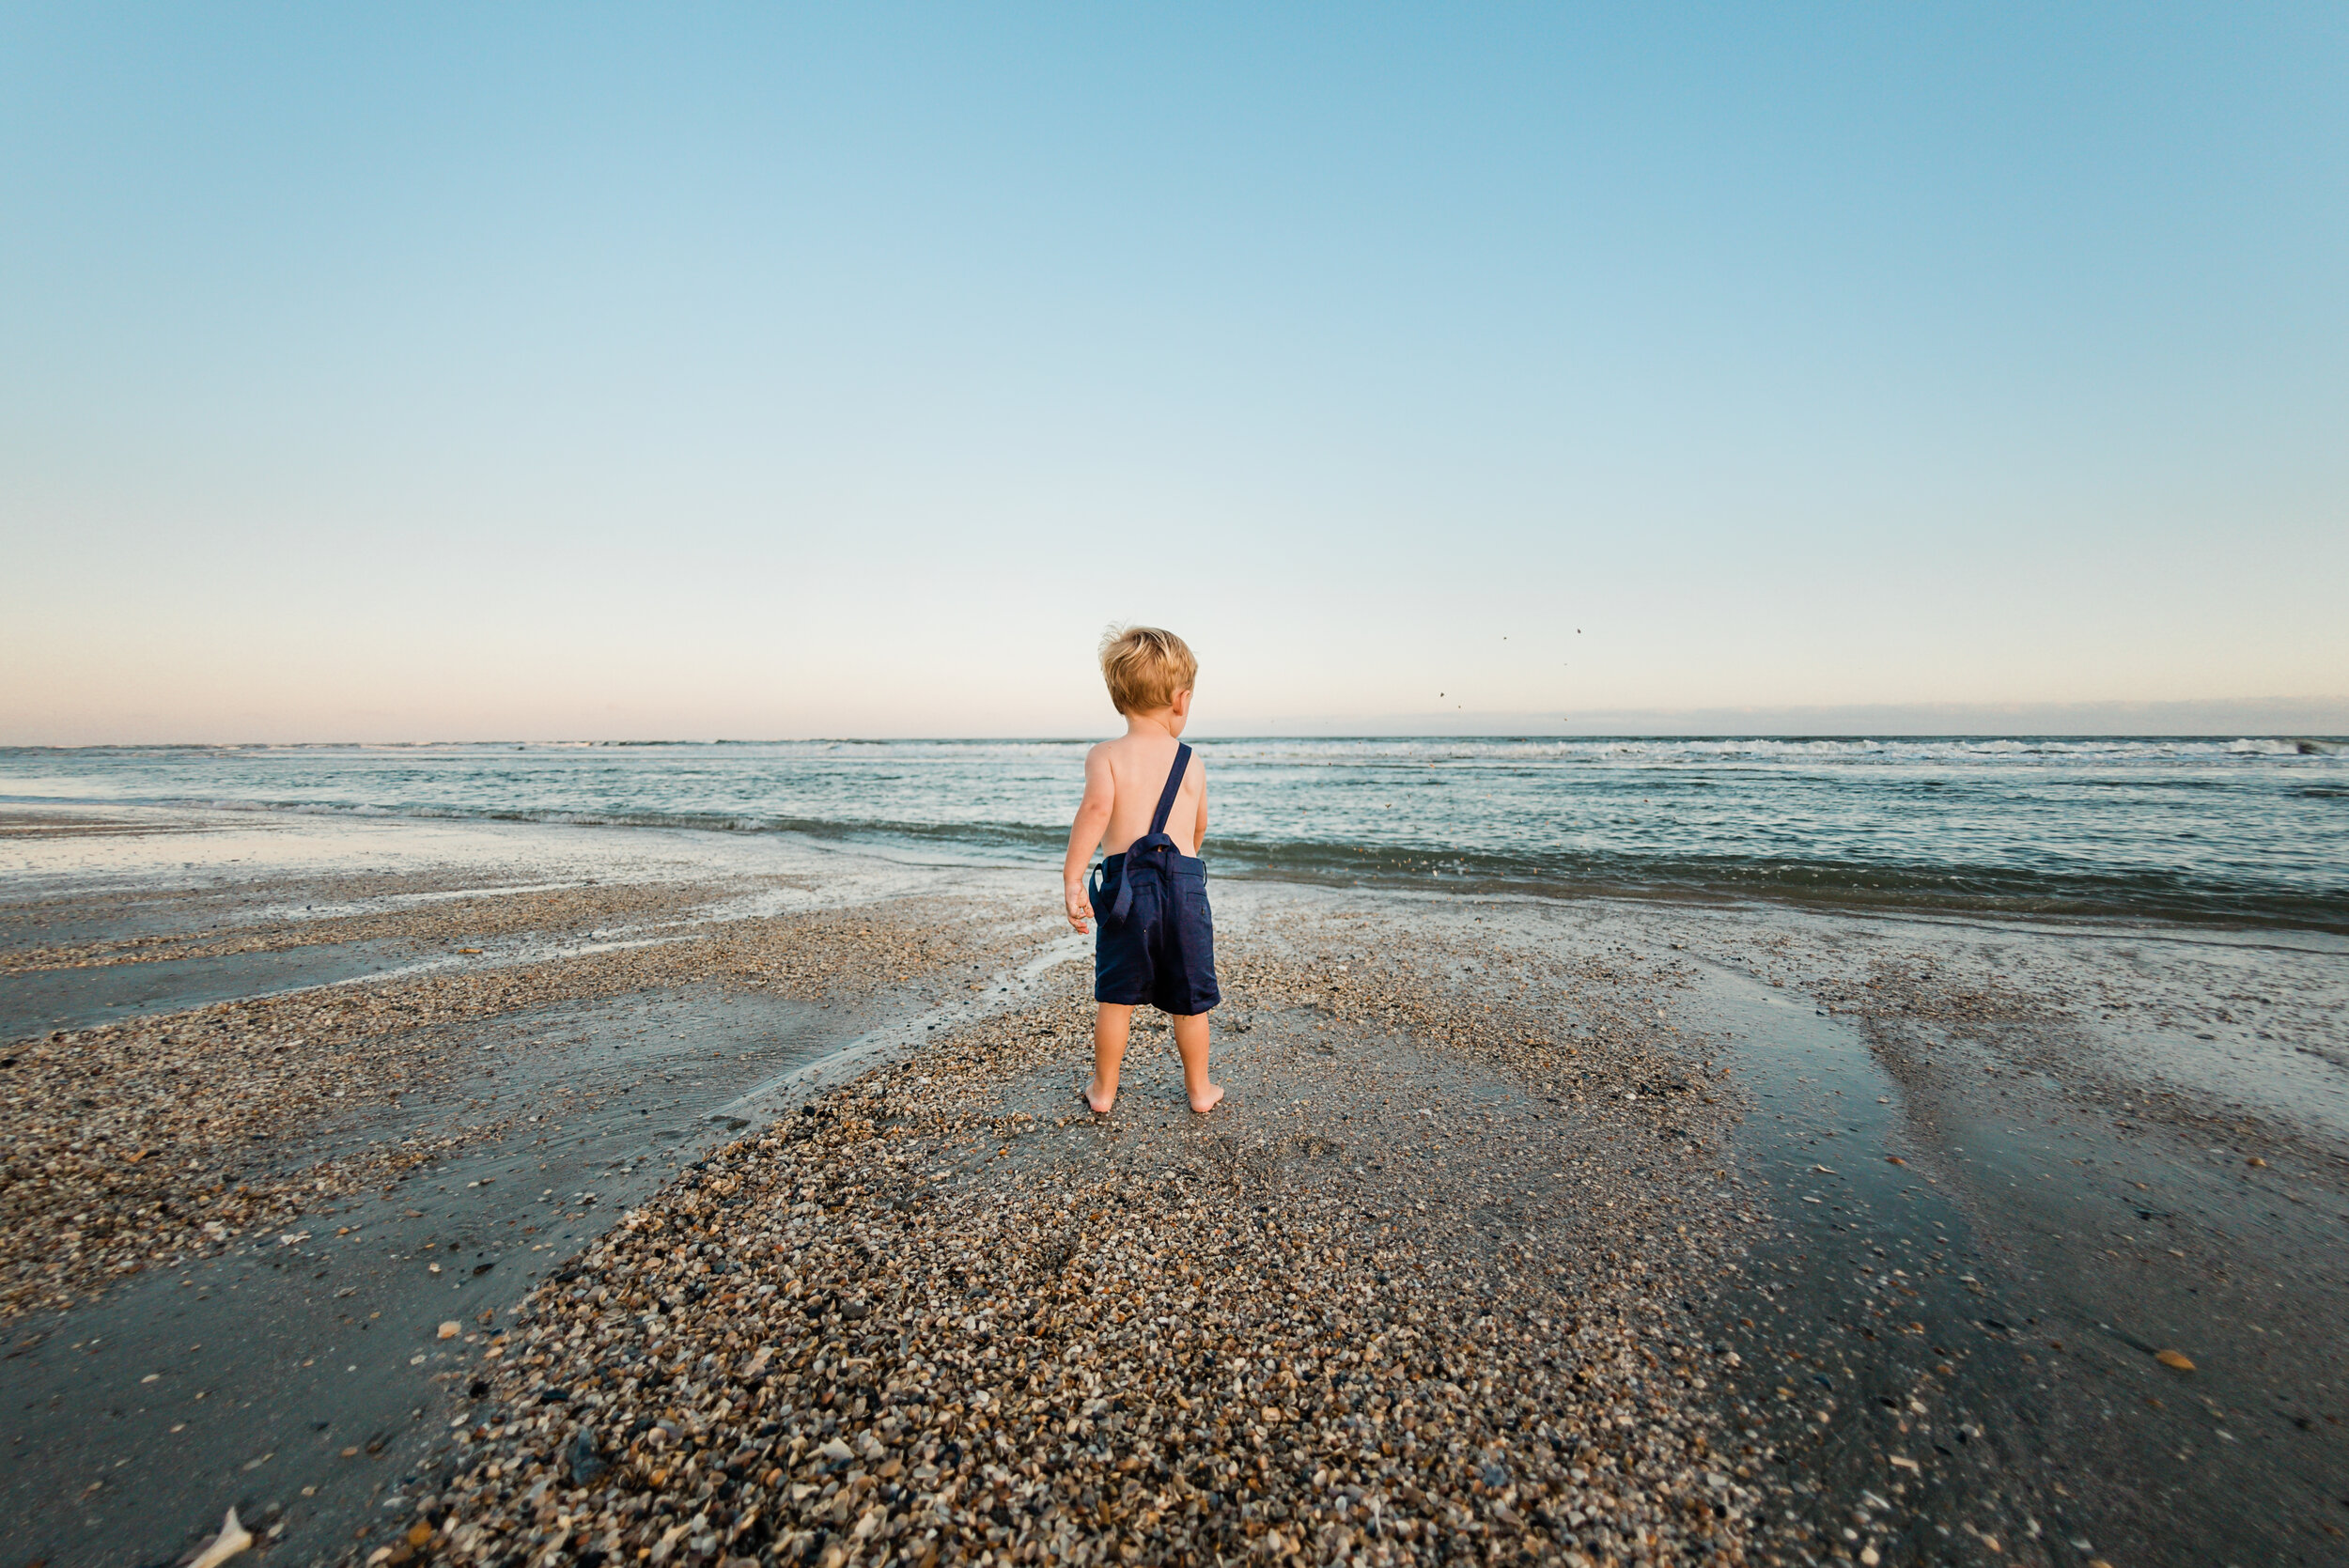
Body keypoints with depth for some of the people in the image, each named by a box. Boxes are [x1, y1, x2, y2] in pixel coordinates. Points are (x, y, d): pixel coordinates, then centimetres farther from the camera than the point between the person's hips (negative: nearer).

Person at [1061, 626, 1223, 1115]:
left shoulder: (1104, 755, -2)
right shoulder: (1192, 762, 5)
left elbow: (1097, 806, -20)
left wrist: (1071, 877, -22)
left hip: (1126, 885, -1)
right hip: (1185, 885, 1)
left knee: (1116, 997, 14)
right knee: (1190, 1000, 15)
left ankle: (1104, 1089, 28)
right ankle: (1200, 1089, 31)